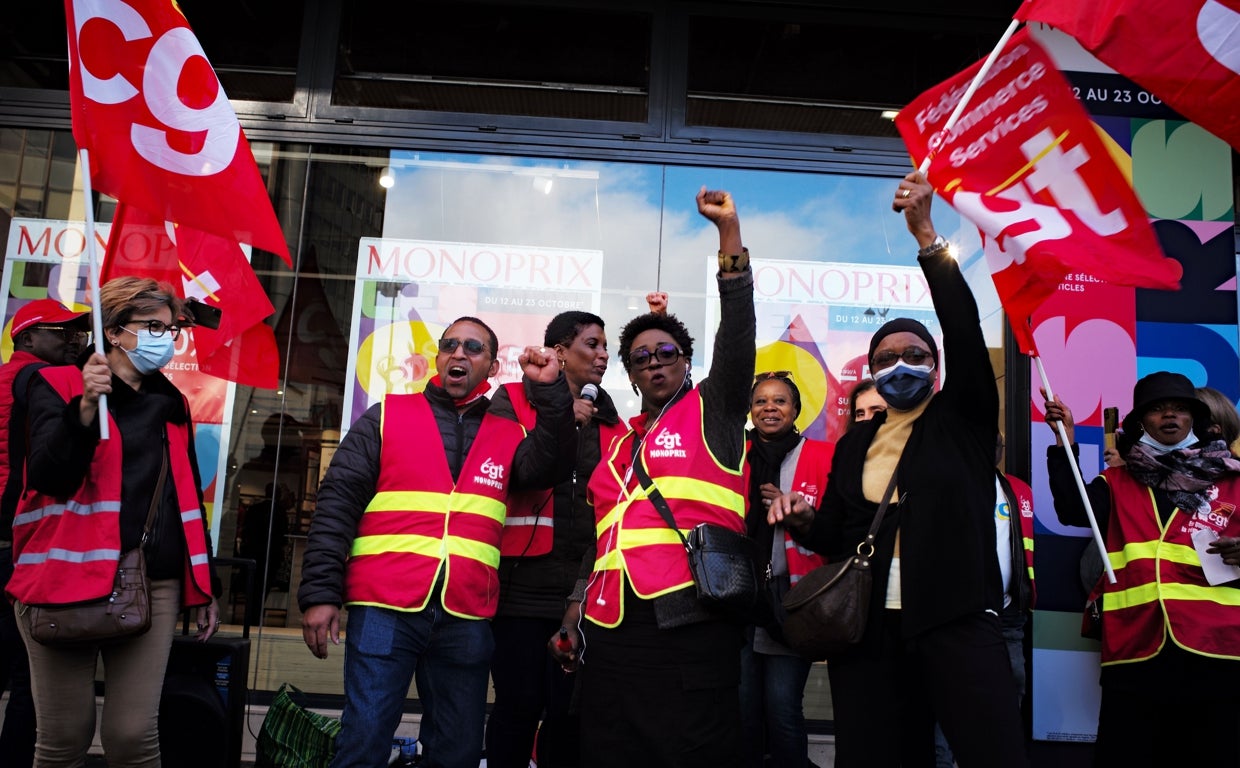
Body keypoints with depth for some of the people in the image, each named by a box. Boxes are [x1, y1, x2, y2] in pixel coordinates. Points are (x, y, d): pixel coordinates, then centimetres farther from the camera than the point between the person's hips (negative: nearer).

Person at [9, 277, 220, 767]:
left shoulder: (171, 404, 16)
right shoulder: (59, 384, 2)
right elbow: (47, 477, -12)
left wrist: (204, 588, 16)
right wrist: (86, 407, -25)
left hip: (154, 584, 3)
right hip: (67, 579, -3)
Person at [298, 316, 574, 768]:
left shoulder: (509, 437, 14)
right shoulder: (386, 417, 7)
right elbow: (337, 503, 2)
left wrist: (549, 391, -12)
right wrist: (321, 592, -6)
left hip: (467, 619, 3)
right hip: (385, 608, -2)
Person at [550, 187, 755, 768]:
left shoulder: (712, 411, 9)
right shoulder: (618, 443, 22)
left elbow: (738, 331, -3)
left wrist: (728, 231, -9)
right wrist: (577, 605, 16)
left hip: (692, 625, -5)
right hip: (611, 629, 5)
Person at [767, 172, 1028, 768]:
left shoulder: (962, 418, 7)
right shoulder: (853, 446, 16)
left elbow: (965, 332, -8)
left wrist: (926, 236, -15)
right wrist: (804, 520, -5)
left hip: (958, 622, -3)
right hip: (868, 629, 3)